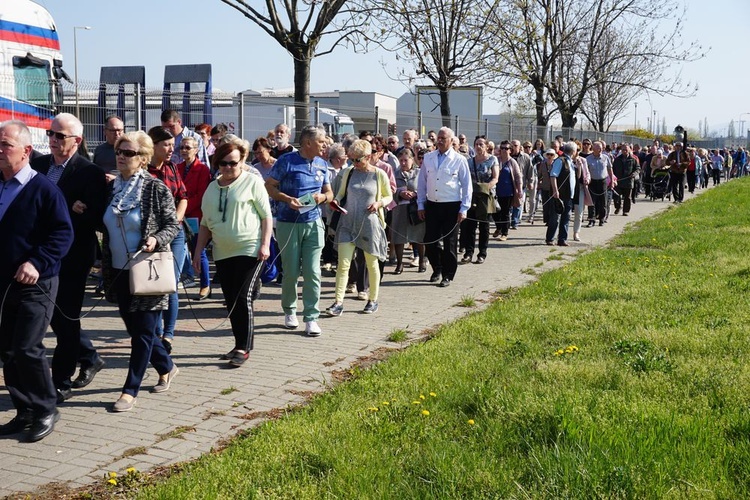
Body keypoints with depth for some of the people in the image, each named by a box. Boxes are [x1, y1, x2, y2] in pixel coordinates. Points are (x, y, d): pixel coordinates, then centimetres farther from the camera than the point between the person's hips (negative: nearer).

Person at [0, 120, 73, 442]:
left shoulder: (42, 189, -10)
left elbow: (63, 233, -14)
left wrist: (37, 262, -24)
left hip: (36, 283, -7)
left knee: (27, 349, -9)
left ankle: (46, 411, 7)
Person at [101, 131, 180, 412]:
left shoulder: (156, 189, -11)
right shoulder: (112, 187, 6)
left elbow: (172, 225, -8)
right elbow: (105, 225, 16)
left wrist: (156, 240, -26)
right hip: (119, 271, 7)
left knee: (143, 332, 0)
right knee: (134, 328, 15)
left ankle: (131, 390, 7)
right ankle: (166, 368, 35)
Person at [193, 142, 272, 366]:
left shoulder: (252, 182, -2)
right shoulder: (212, 188, 14)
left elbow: (266, 216, -4)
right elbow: (205, 224, 18)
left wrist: (265, 244, -13)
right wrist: (198, 252, 14)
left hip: (249, 250, -6)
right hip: (222, 253, 6)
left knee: (243, 299, -9)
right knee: (231, 301, 9)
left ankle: (243, 348, -3)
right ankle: (240, 345, 19)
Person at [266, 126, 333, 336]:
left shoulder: (322, 164, 11)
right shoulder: (287, 161, -6)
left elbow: (329, 192, 18)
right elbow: (269, 185, -5)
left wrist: (323, 197, -5)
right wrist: (287, 199, -18)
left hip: (313, 223, 3)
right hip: (288, 223, -3)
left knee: (312, 272, -3)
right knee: (291, 271, 4)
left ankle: (311, 317, 2)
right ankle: (289, 310, 26)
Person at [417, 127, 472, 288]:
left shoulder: (459, 160, -3)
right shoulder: (428, 158, 6)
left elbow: (467, 186, -2)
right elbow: (422, 182, 10)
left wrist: (464, 209, -6)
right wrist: (421, 205, 6)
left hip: (451, 207, -3)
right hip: (432, 205, 3)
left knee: (449, 243, 3)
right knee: (430, 240, 5)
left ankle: (448, 276, 14)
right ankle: (437, 269, 27)